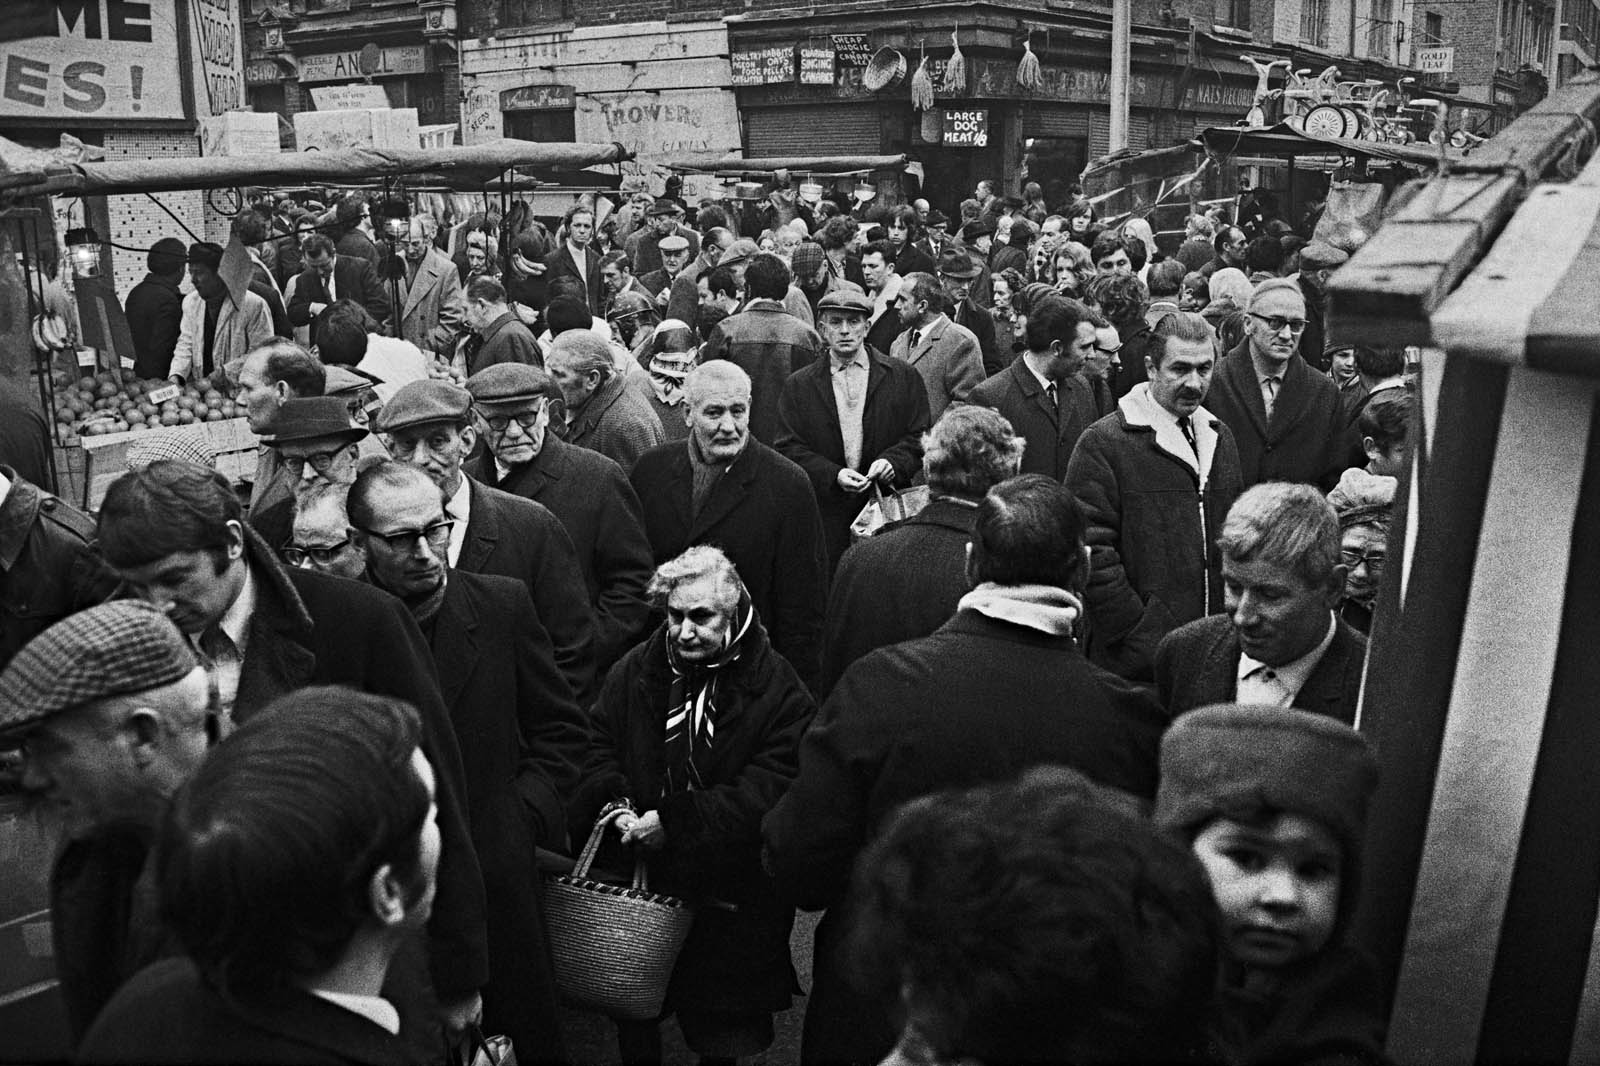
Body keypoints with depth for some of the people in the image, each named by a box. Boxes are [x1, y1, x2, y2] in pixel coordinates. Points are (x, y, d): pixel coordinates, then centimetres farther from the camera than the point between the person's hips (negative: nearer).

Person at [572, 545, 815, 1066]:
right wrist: (613, 799, -13)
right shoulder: (634, 671, 2)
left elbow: (769, 788, -17)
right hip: (636, 868, 4)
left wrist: (675, 819, -22)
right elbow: (599, 744, 8)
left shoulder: (776, 688, -12)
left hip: (730, 885, -3)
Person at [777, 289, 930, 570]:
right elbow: (790, 448, 2)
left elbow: (921, 437, 6)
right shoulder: (799, 386, 9)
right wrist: (833, 475, -13)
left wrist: (893, 462, -13)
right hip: (825, 515, 0)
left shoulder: (904, 377, 9)